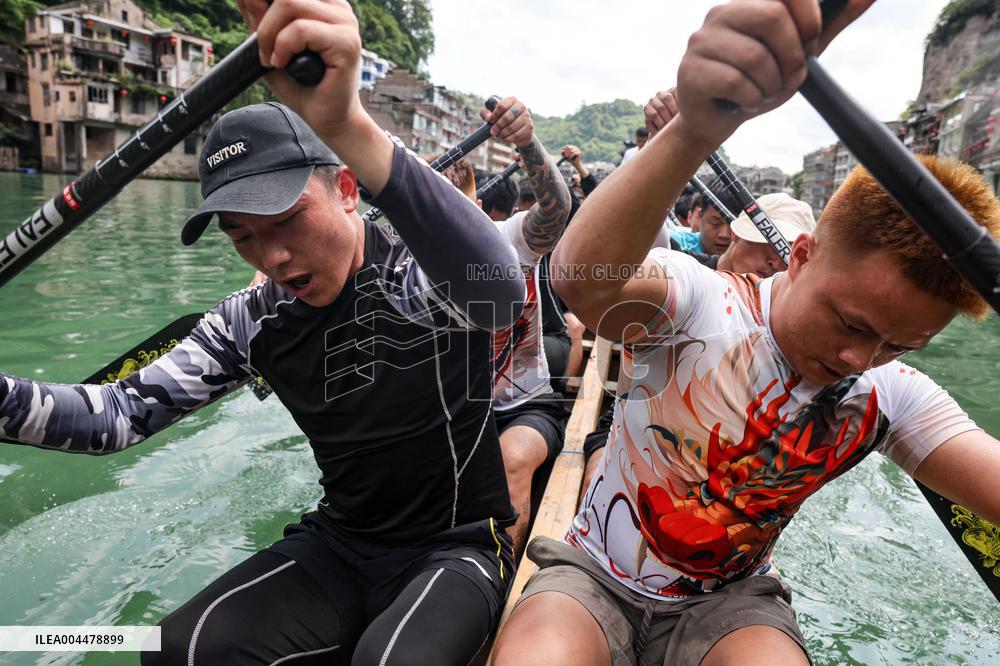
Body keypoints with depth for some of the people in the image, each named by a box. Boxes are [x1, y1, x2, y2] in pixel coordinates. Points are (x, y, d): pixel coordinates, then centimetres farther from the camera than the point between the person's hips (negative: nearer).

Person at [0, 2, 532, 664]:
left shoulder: (423, 268, -18)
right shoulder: (252, 323, -2)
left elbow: (500, 292, -42)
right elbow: (126, 413, -5)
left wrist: (350, 127, -55)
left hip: (459, 545, -4)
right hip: (338, 541, 5)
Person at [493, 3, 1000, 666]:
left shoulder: (890, 395, -5)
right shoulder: (698, 300, -18)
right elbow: (584, 280, -40)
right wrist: (697, 127, -56)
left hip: (730, 602, 3)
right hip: (597, 577, -2)